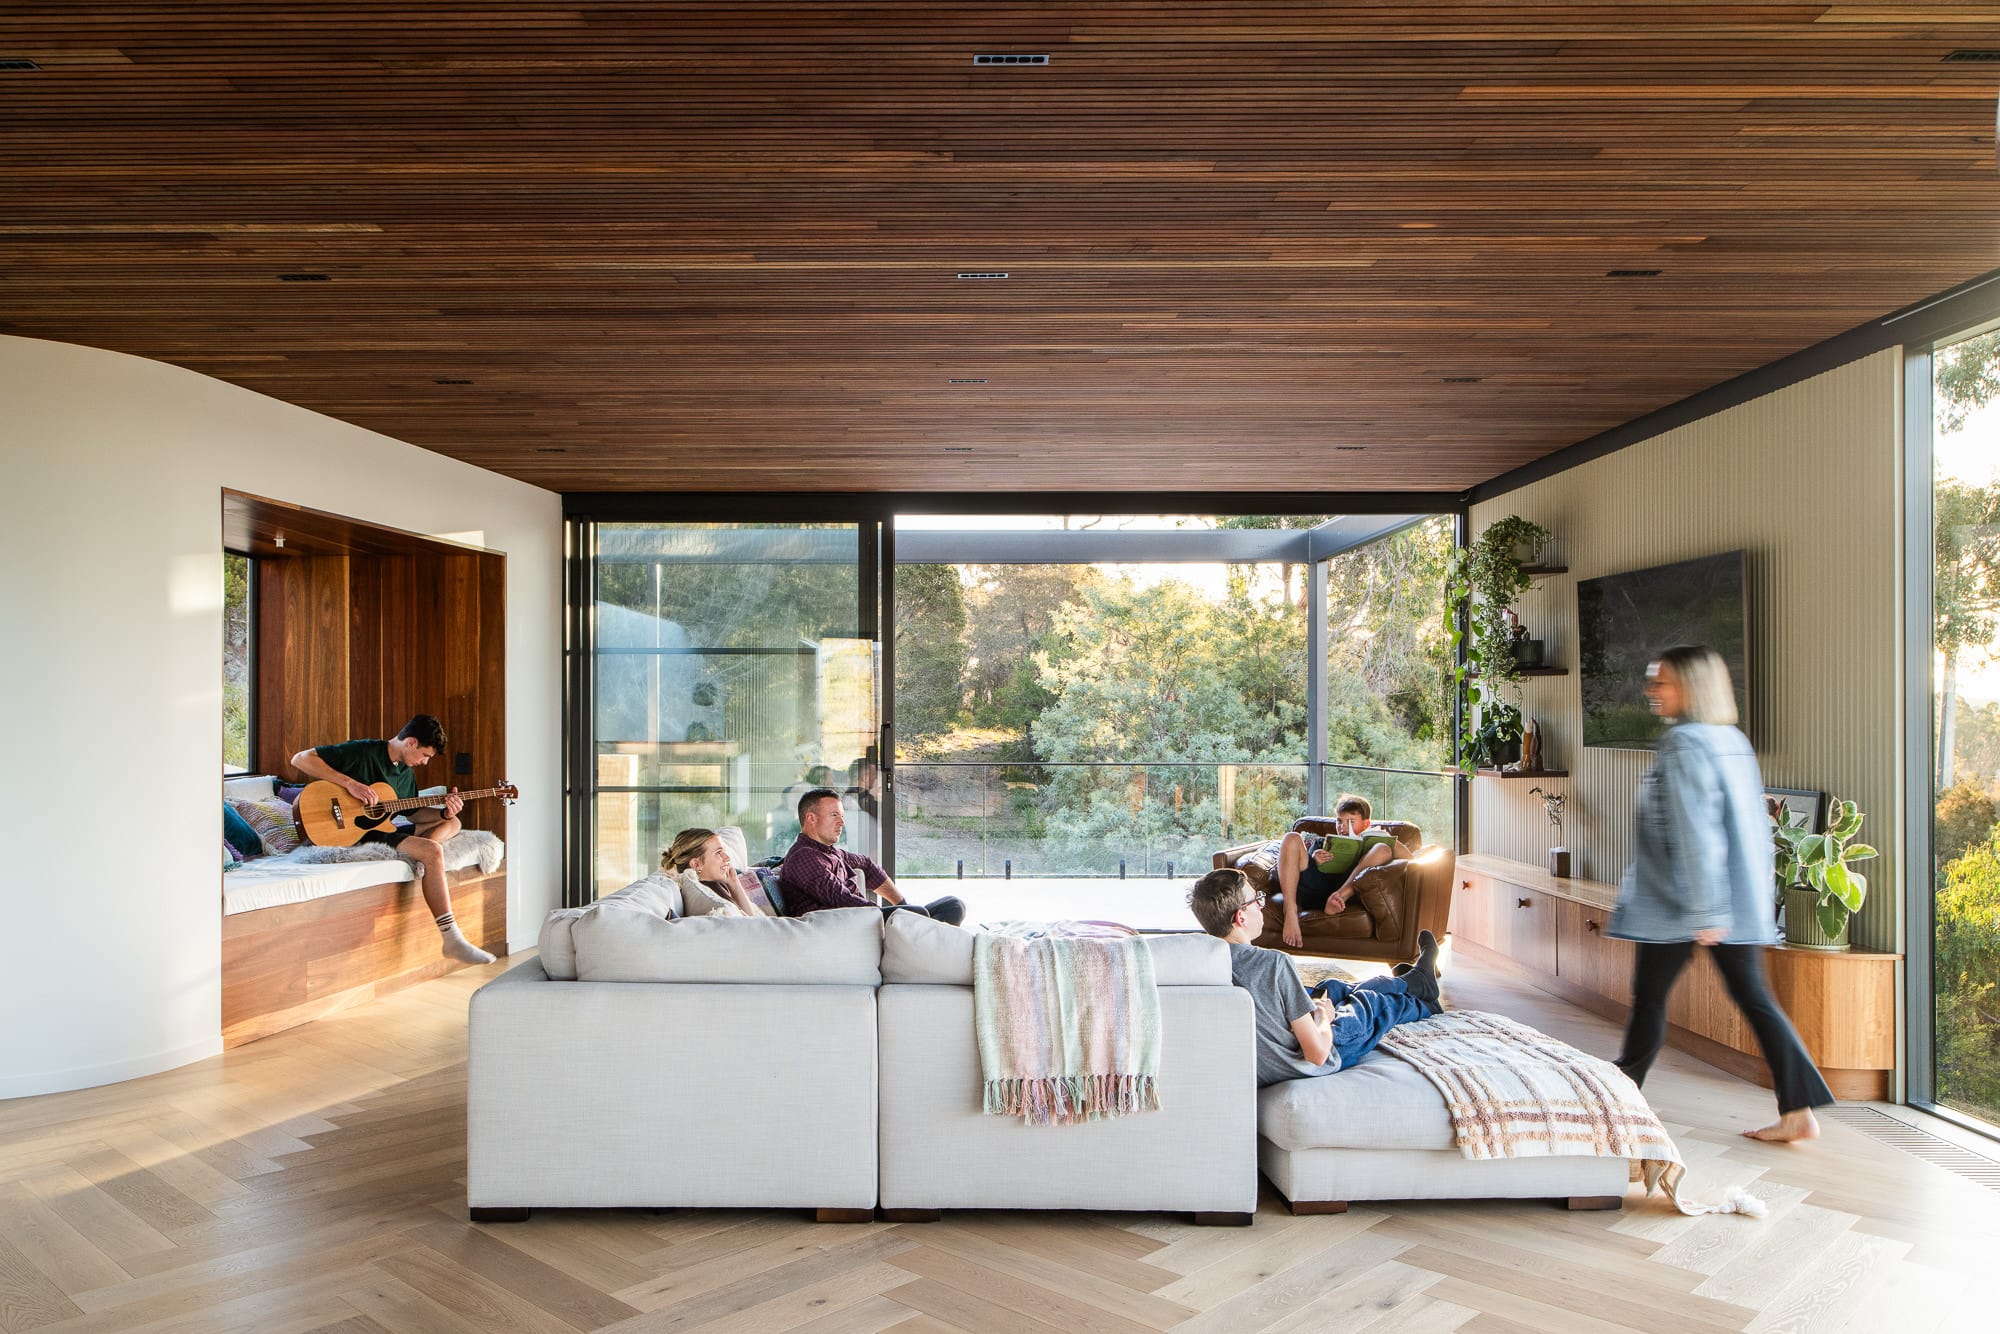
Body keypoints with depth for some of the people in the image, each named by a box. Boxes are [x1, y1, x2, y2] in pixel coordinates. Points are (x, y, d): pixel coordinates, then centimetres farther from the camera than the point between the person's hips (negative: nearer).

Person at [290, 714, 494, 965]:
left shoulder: (406, 772, 13)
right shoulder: (363, 752, -13)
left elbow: (413, 812, 20)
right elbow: (300, 759, -18)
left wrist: (445, 812, 0)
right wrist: (349, 783, -26)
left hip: (383, 828, 9)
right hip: (358, 834, -9)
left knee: (452, 823, 13)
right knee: (433, 852, -27)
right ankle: (452, 941, -27)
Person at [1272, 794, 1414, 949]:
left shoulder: (1369, 847, 30)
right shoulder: (1322, 843, 36)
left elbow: (1409, 859, 15)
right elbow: (1302, 866, 20)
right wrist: (1314, 863, 0)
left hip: (1344, 890, -1)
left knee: (1383, 850, -14)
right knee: (1292, 838, -15)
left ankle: (1339, 897, -38)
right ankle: (1290, 911, -33)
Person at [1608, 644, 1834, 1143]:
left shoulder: (1682, 744, -15)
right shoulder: (1735, 741, 12)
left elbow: (1694, 831, -21)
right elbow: (1754, 824, 17)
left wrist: (1703, 911, -22)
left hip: (1680, 902, -8)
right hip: (1741, 900, 8)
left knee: (1649, 997, 7)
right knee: (1753, 998, 8)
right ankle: (1798, 1111, 4)